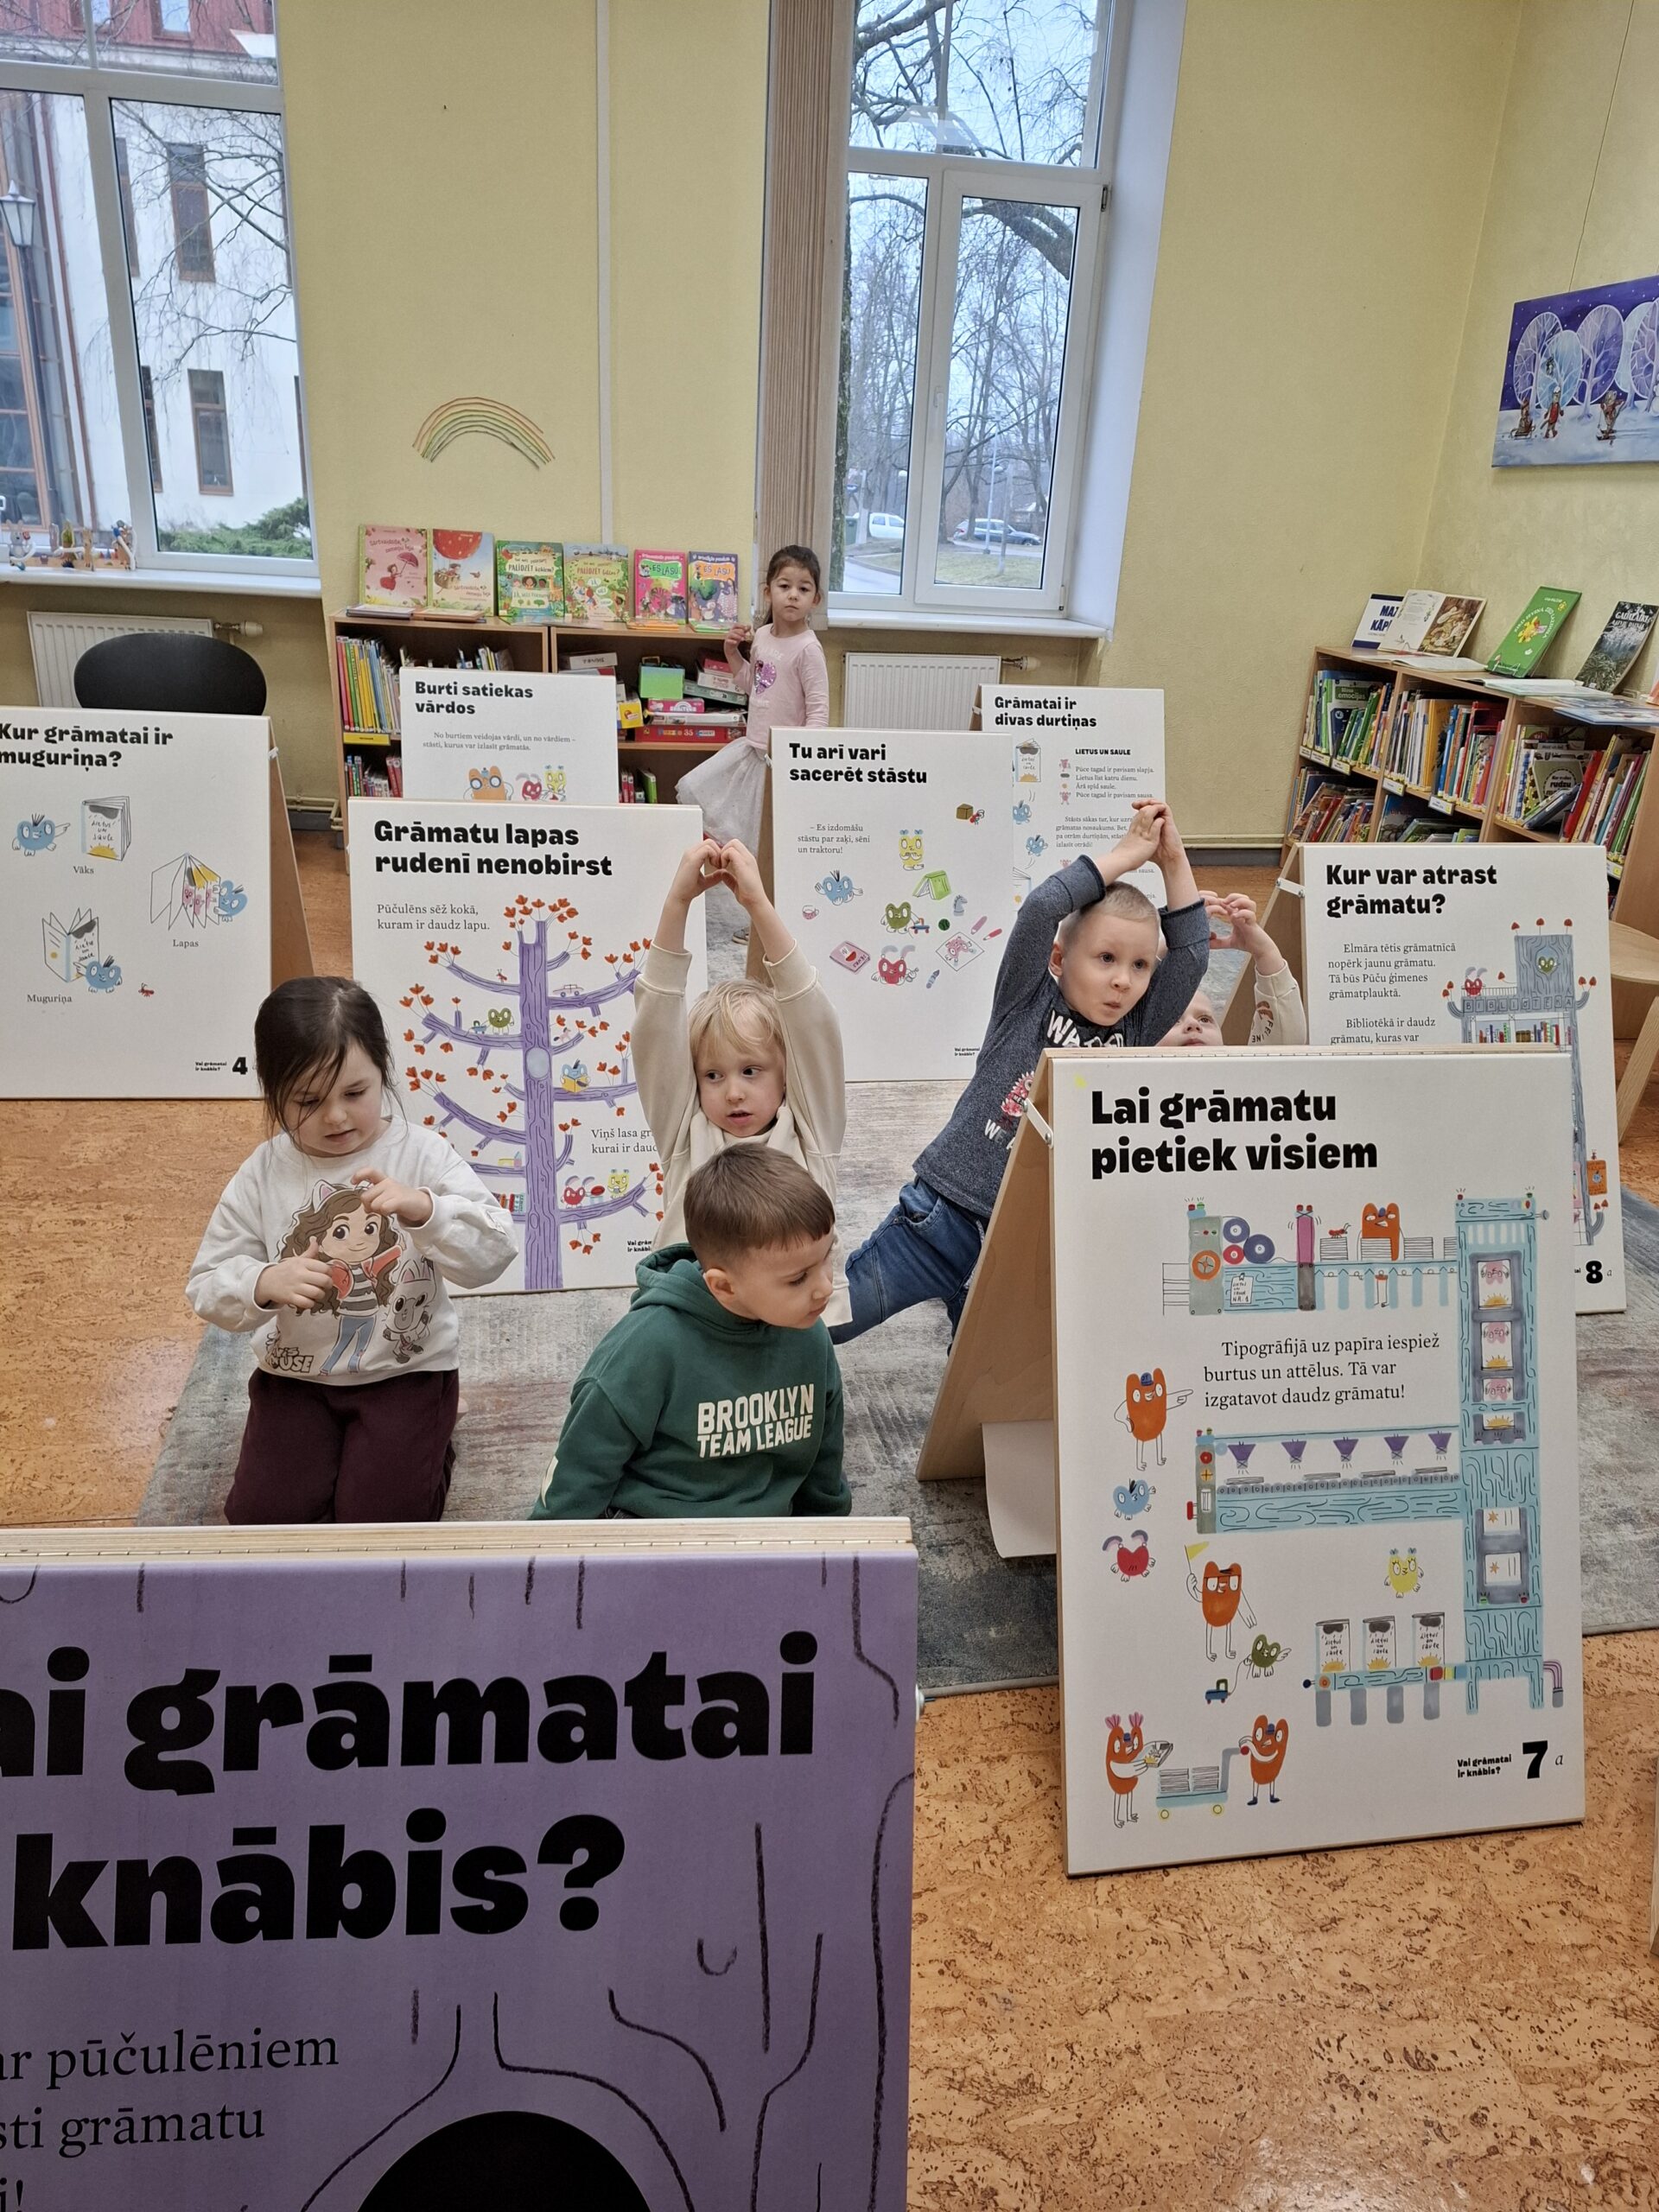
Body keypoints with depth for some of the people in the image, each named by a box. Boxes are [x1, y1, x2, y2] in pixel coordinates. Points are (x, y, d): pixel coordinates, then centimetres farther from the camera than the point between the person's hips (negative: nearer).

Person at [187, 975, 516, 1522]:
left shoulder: (423, 1155, -12)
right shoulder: (263, 1175, -6)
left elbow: (493, 1253, -21)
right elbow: (208, 1285, -3)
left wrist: (422, 1208, -38)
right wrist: (264, 1284, -26)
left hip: (406, 1370, -2)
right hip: (295, 1375, 3)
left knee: (379, 1516, -14)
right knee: (265, 1514, -9)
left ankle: (421, 1449, 17)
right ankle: (320, 1448, 21)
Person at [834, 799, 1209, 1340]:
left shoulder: (1133, 1034, 6)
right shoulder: (1028, 1004, -4)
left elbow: (1192, 953, -1)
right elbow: (1039, 909, -18)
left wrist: (1173, 862, -5)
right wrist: (1125, 856, -11)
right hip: (948, 1215, -3)